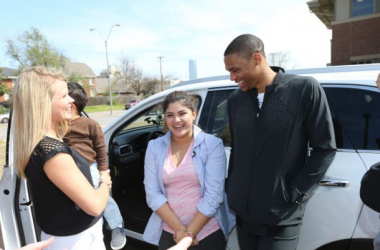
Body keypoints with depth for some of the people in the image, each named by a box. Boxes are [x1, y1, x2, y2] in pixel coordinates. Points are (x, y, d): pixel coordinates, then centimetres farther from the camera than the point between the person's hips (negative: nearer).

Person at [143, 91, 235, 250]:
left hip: (209, 234, -1)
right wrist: (180, 230, -12)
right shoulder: (154, 147, -3)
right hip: (169, 234, 2)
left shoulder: (213, 144, -11)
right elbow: (153, 194, -5)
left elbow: (213, 196, -14)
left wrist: (189, 233, -13)